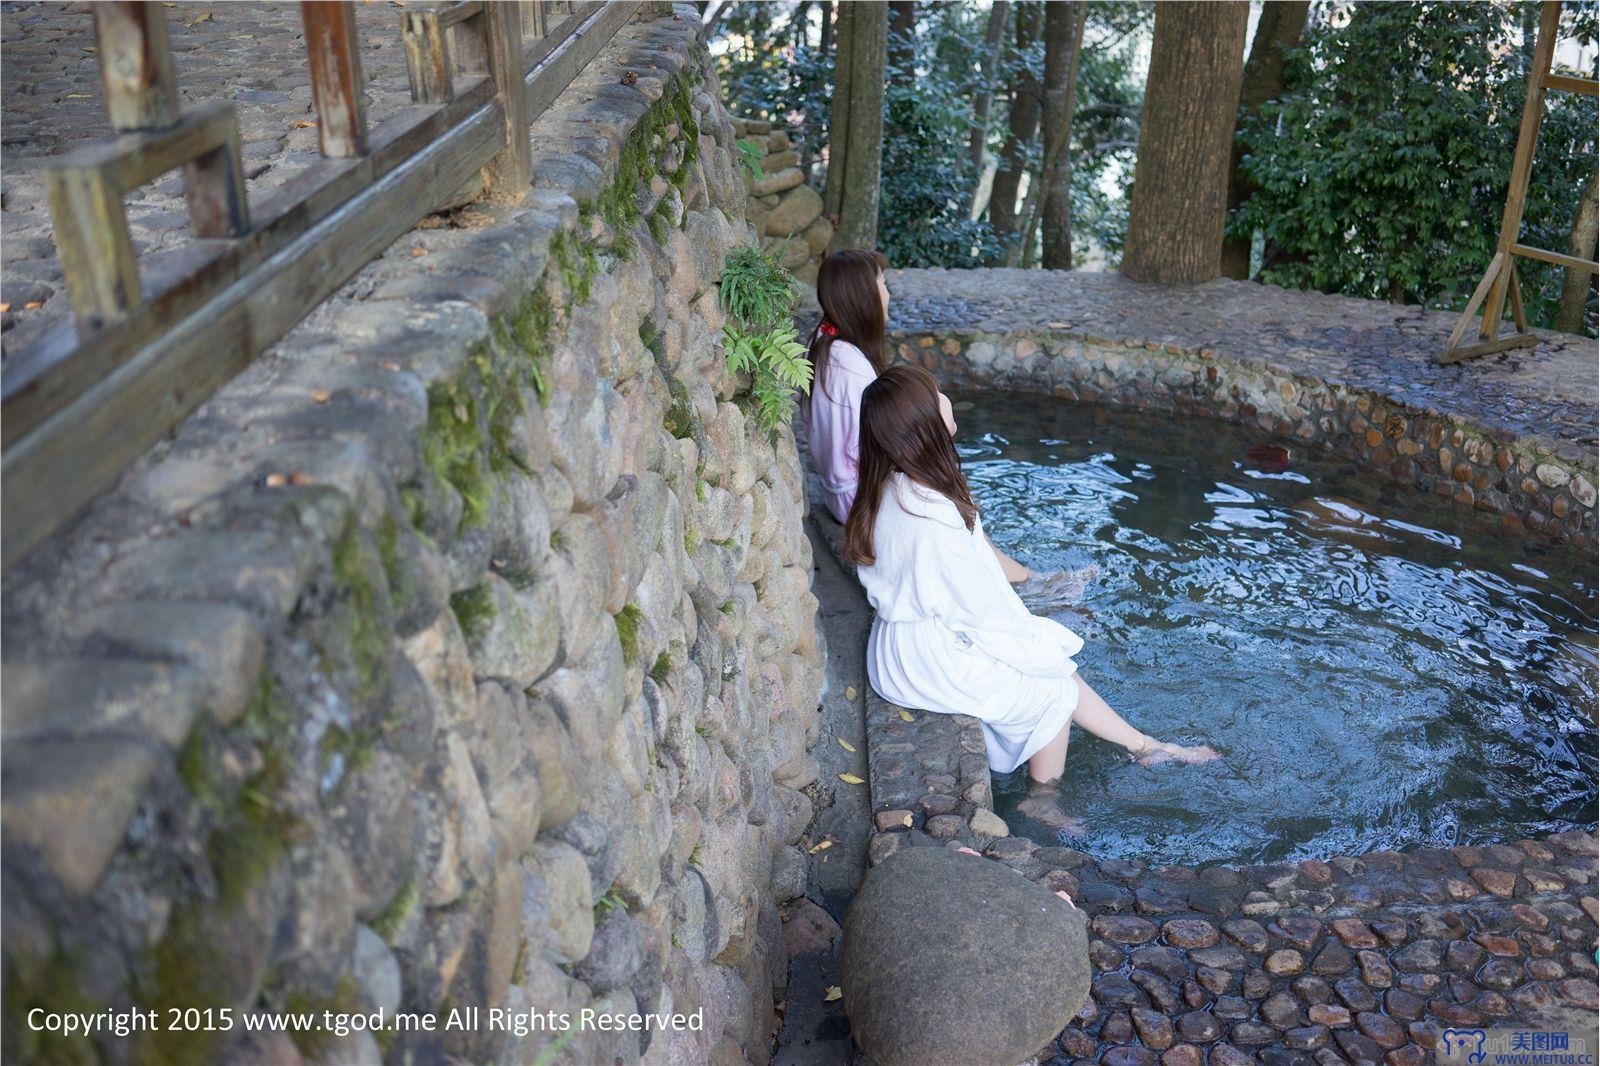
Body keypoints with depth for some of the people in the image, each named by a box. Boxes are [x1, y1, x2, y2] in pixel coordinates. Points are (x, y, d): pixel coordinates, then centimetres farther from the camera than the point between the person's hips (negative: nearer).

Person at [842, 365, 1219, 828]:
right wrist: (1039, 645, -6)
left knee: (1055, 663, 16)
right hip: (934, 661, -9)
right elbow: (980, 607, -24)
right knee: (1057, 686, 7)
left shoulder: (890, 489, -3)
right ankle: (1043, 802, 27)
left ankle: (1147, 747, 31)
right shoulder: (929, 517, -34)